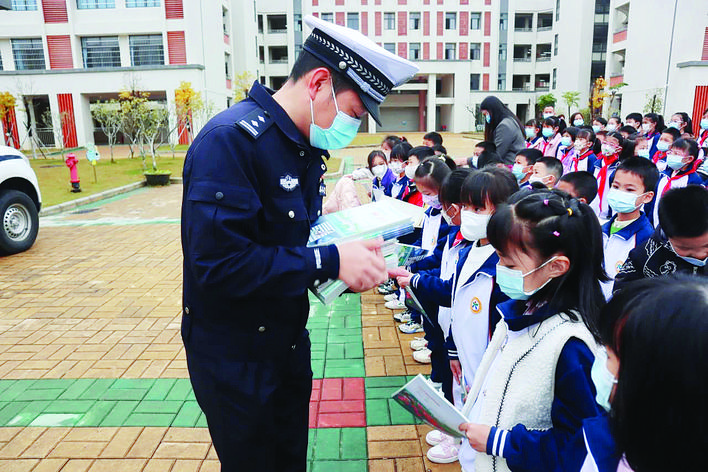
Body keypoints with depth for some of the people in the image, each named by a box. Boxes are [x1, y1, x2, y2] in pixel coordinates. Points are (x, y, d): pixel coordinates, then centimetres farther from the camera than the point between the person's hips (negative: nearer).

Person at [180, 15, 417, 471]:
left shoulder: (307, 148, 5)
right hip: (235, 360, -8)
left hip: (288, 343, 8)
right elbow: (219, 264, -31)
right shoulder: (232, 139, -24)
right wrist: (330, 260, -28)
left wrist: (357, 258, -7)